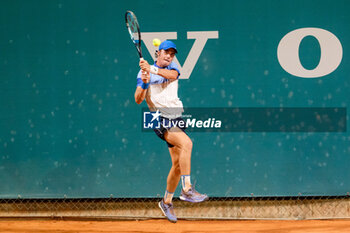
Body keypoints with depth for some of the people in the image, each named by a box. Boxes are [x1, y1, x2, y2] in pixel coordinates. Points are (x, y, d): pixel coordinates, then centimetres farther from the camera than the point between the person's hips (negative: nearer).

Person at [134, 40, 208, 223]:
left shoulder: (173, 68, 12)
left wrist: (153, 70, -32)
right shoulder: (144, 72, 3)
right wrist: (143, 83, -25)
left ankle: (167, 201, 25)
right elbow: (138, 100, -6)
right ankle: (186, 190, -31)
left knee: (178, 163, 7)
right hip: (160, 119, -5)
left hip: (176, 118, 5)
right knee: (186, 143, -30)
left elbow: (171, 75, -15)